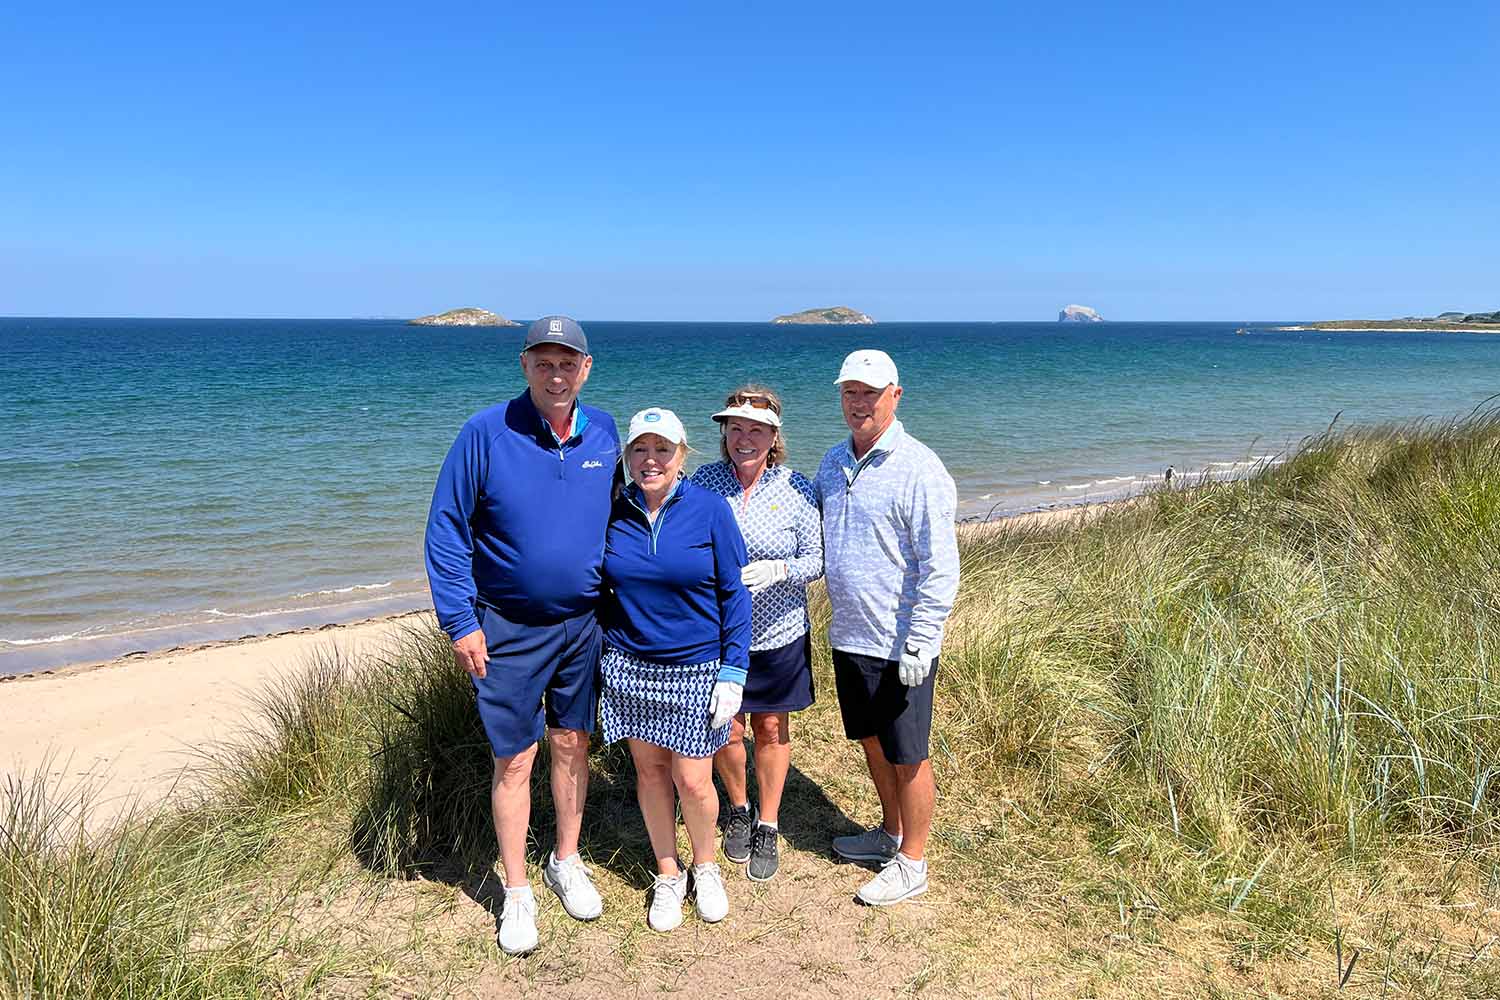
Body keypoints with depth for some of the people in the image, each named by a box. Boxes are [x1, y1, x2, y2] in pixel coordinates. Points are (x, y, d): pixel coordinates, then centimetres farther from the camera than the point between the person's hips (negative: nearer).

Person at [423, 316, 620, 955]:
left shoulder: (604, 434, -1)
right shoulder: (486, 433, -13)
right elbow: (446, 529, -9)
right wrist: (459, 622, -12)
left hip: (584, 624, 3)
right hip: (508, 629, -3)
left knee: (572, 744, 15)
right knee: (514, 759, 5)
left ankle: (566, 862, 36)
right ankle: (517, 893, 23)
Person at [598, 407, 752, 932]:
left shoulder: (710, 510, -9)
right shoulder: (613, 513, -2)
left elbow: (734, 595, -6)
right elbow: (599, 589, 9)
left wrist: (733, 672, -9)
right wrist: (596, 663, 8)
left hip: (696, 671, -2)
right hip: (629, 667, 3)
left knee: (693, 781, 1)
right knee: (649, 771, 12)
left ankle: (706, 868, 30)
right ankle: (668, 876, 33)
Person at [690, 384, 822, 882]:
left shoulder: (796, 488, -9)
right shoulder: (704, 481, -6)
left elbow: (814, 561, -4)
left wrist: (777, 570, -23)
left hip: (777, 634, -1)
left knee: (772, 730, 13)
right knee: (725, 732, 10)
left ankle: (768, 827, 33)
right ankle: (738, 810, 39)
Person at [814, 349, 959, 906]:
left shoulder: (918, 469, -16)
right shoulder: (833, 462, 7)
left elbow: (941, 568, -18)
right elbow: (819, 541, 21)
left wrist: (918, 644, -20)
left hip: (900, 645, -7)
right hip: (848, 635, 7)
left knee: (907, 757, 7)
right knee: (871, 740, 21)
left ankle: (912, 863, 24)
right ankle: (891, 832, 41)